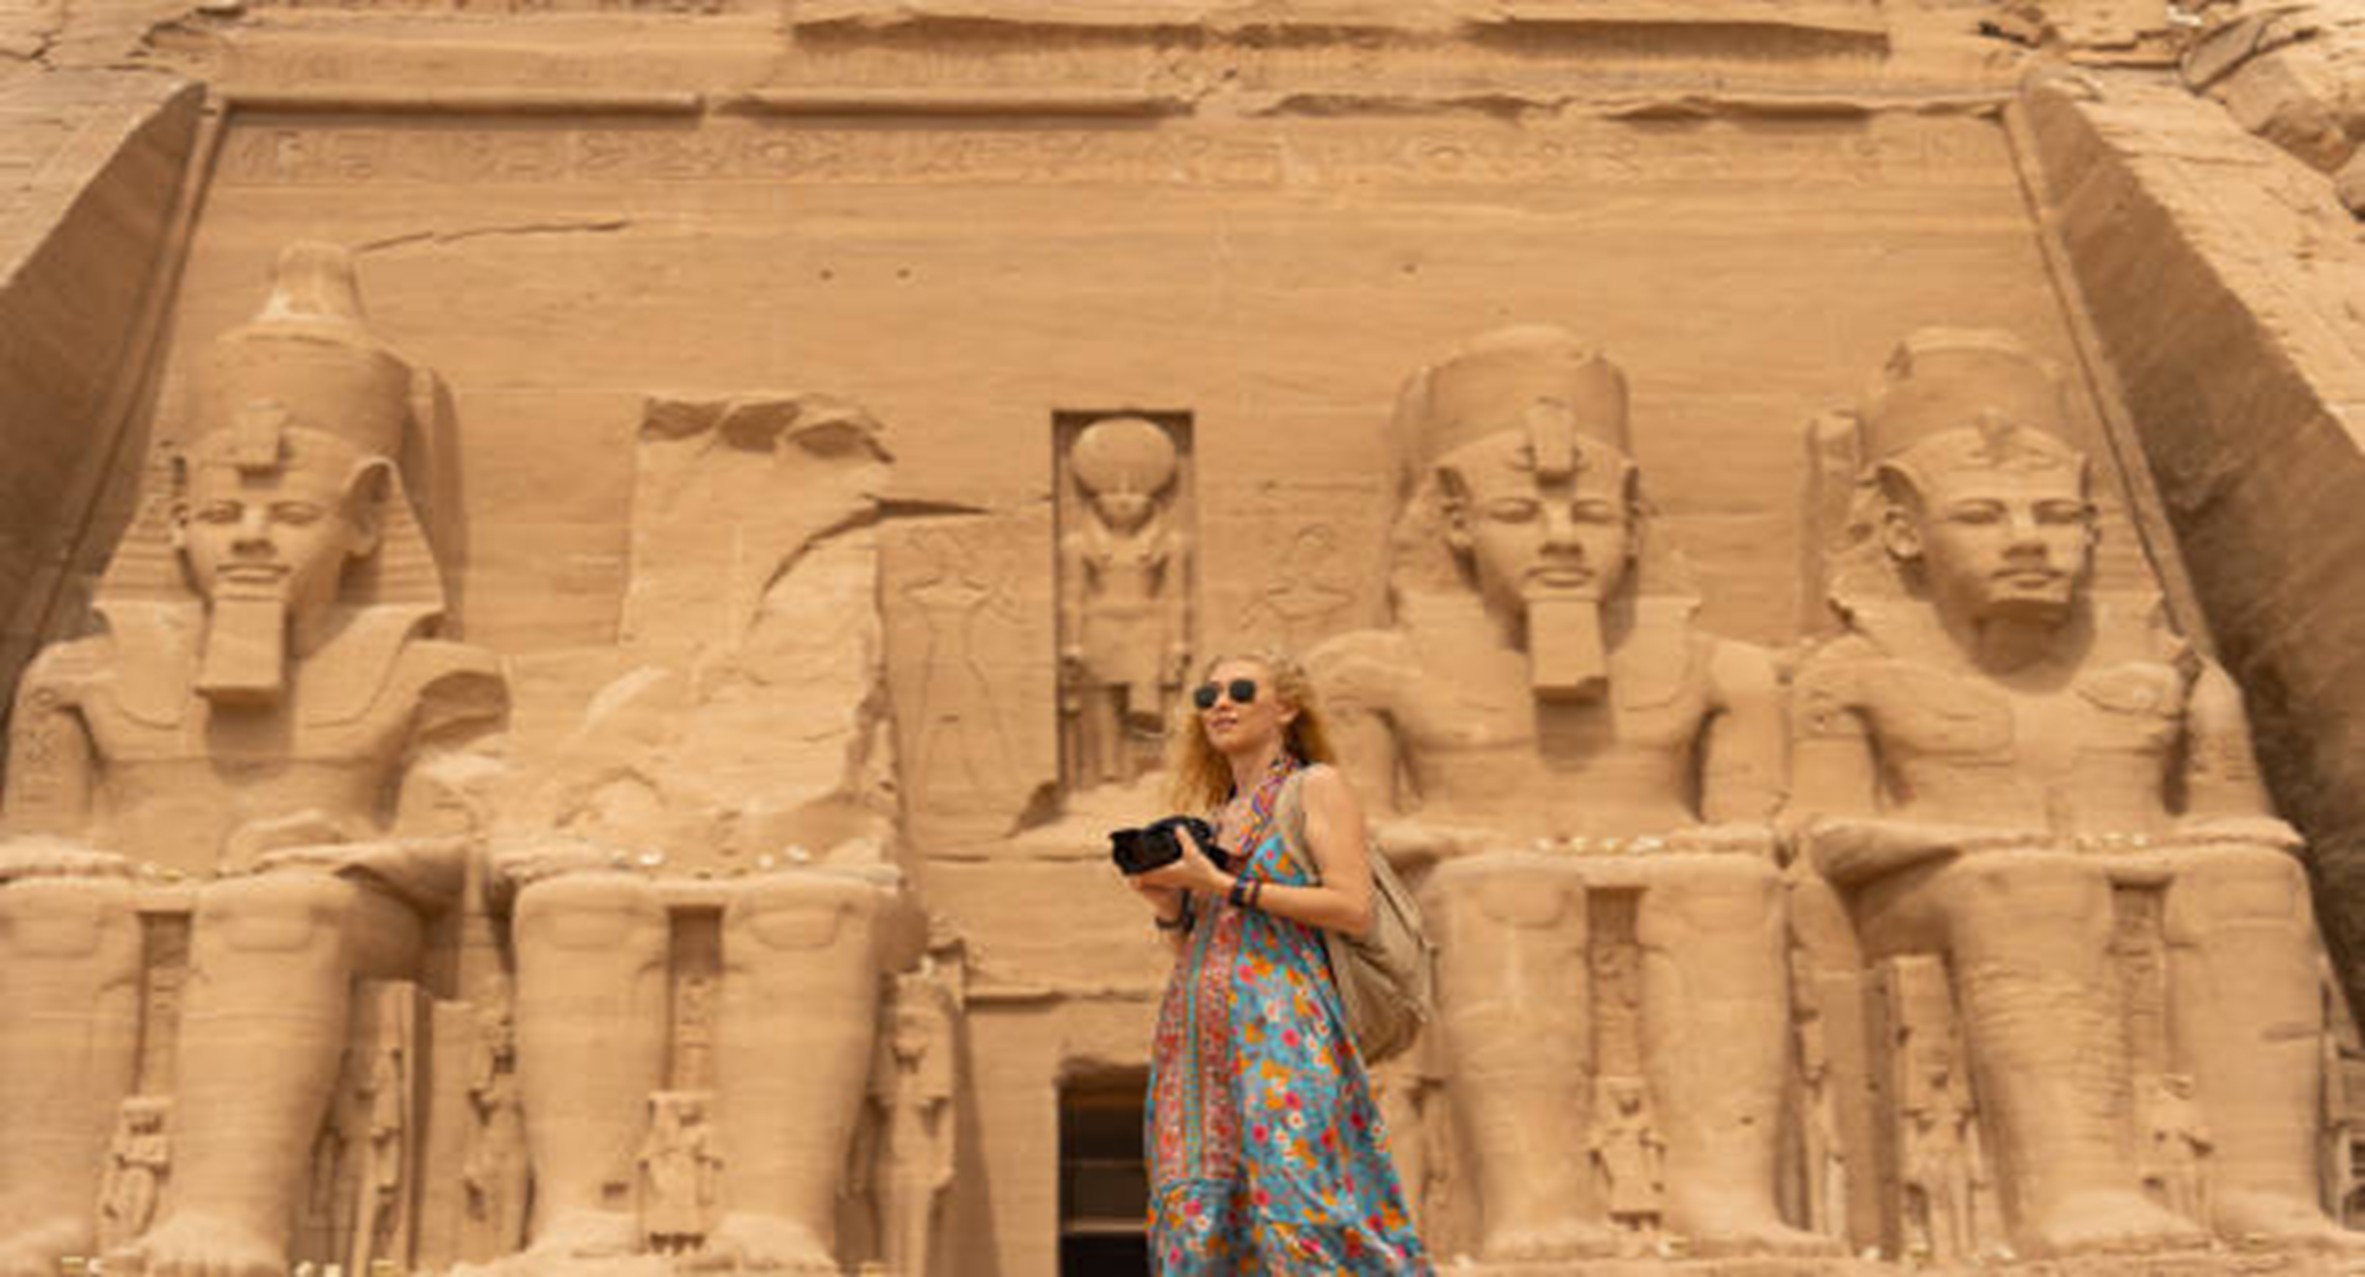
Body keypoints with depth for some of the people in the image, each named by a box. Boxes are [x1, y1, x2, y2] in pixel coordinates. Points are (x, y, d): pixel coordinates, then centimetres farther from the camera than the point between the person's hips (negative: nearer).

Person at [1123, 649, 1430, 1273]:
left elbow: (1354, 908, -9)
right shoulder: (1216, 815, 22)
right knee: (1198, 1213, -2)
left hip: (1280, 1022, -6)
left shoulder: (1316, 787, 5)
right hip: (1199, 1031, 6)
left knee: (1296, 1196, -17)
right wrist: (1169, 906, 4)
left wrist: (1224, 885, -9)